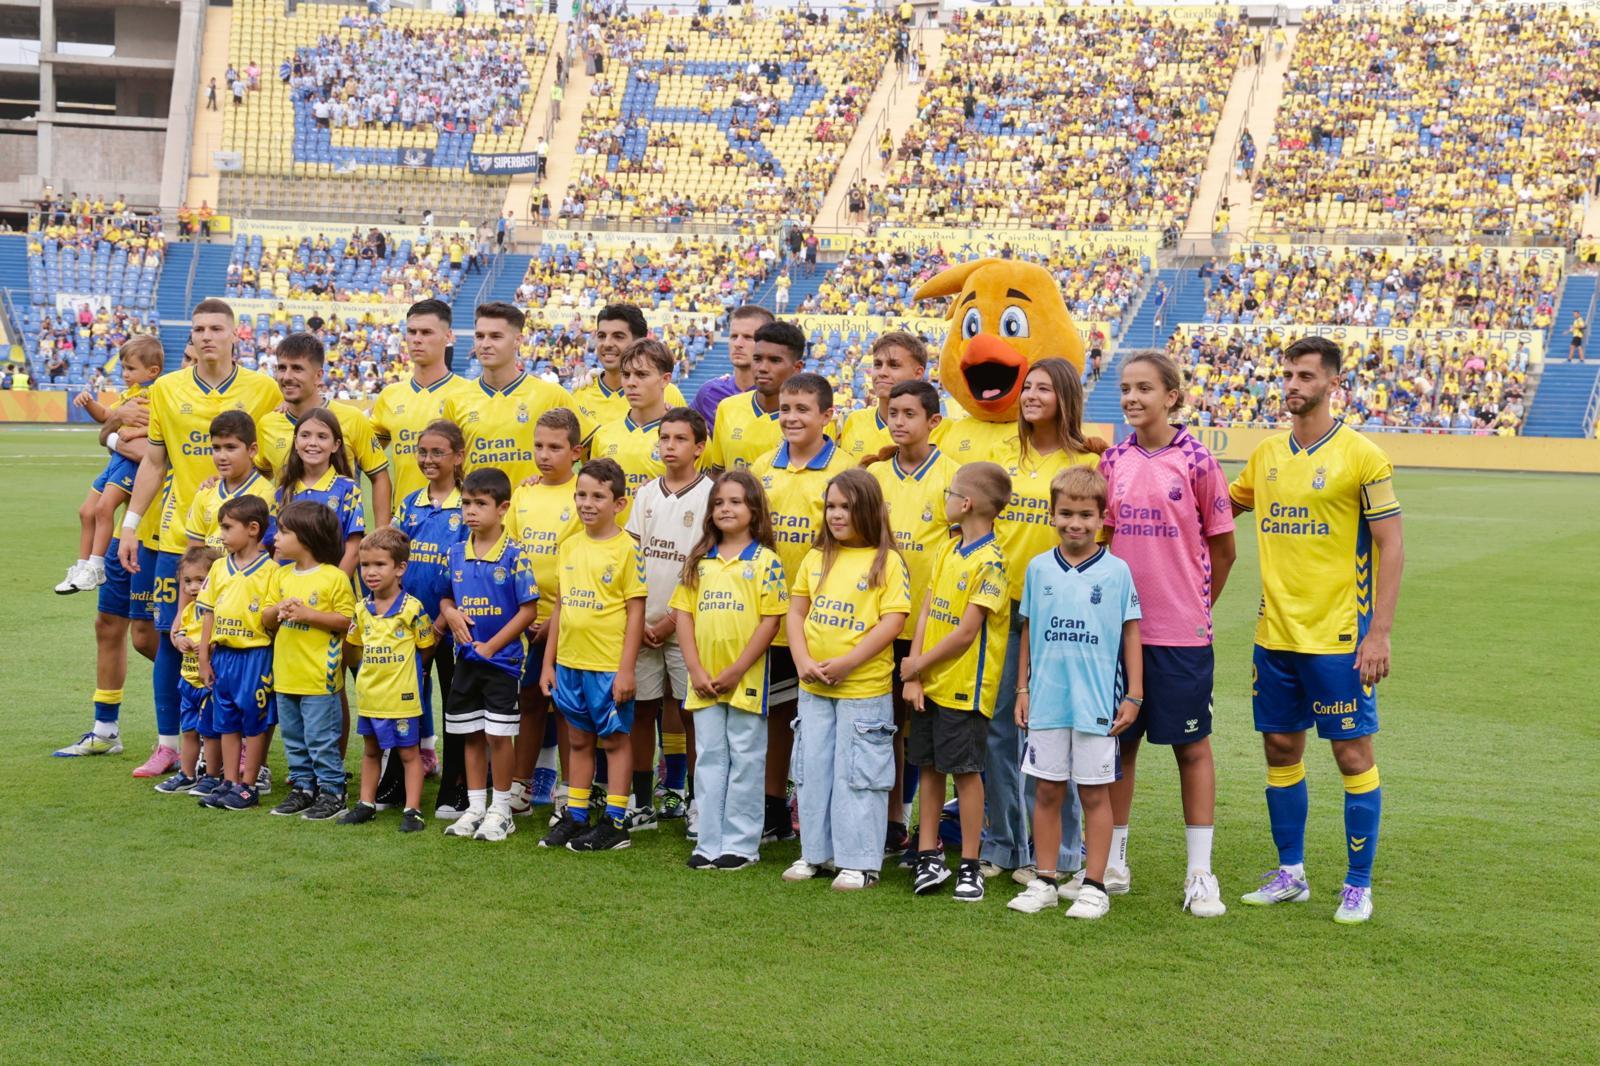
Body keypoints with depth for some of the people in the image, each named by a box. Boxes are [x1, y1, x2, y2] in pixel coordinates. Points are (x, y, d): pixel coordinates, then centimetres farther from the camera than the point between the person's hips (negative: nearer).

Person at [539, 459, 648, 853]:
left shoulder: (626, 549, -8)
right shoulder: (568, 547, 8)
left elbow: (635, 613, -9)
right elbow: (560, 607, 14)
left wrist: (626, 669, -13)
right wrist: (548, 663, 11)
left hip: (608, 665, -6)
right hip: (569, 662, 6)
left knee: (614, 739, 4)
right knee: (579, 740, 14)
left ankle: (614, 823, 10)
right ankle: (575, 818, 23)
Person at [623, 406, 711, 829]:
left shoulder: (711, 494, -4)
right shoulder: (646, 494, 10)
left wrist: (673, 619, -10)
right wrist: (637, 619, 0)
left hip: (685, 624, -4)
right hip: (643, 623, 5)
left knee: (689, 711, -2)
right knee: (641, 710, 7)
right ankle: (642, 803, 16)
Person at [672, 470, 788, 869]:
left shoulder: (765, 560, -4)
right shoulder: (700, 560, 10)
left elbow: (771, 620, -9)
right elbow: (683, 612, 6)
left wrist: (736, 671, -13)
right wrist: (696, 670, -4)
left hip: (746, 680, -4)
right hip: (704, 682, 4)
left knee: (745, 761, 3)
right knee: (709, 759, 9)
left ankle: (741, 844, 11)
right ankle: (708, 843, 15)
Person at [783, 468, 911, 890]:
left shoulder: (887, 562, -6)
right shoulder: (816, 559, 10)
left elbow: (893, 621, -13)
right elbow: (796, 611, 11)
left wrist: (846, 663, -18)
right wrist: (802, 660, -5)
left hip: (865, 688, -6)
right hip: (813, 687, 6)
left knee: (858, 775, -1)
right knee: (813, 770, 12)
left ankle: (860, 861, 8)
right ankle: (815, 852, 24)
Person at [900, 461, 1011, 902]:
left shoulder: (990, 561, -14)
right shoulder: (947, 549, 9)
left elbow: (965, 633, -17)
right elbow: (926, 612, 5)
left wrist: (917, 665, -8)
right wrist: (913, 677, -2)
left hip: (964, 687, -7)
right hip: (928, 684, 7)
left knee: (966, 771, 0)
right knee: (928, 767, 11)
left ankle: (970, 866, 8)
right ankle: (929, 856, 21)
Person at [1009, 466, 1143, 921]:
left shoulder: (1116, 571, -2)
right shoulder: (1039, 568, 5)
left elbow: (1131, 635, 1)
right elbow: (1028, 633, 11)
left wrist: (1133, 696, -1)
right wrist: (1022, 689, 10)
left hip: (1097, 703, -3)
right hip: (1047, 700, 3)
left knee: (1095, 793, 5)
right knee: (1047, 791, 9)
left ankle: (1094, 886, 12)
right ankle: (1044, 882, 18)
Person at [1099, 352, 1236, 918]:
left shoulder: (1195, 460, -7)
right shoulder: (1114, 461, 6)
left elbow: (1223, 549, 1)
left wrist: (1196, 606, 8)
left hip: (1181, 630, -4)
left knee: (1191, 744, 4)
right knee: (1119, 740, 11)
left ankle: (1200, 872, 12)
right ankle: (1113, 861, 23)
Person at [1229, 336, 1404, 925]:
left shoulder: (1362, 456, -8)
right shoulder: (1266, 454, 8)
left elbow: (1391, 547, -8)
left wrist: (1379, 632, -13)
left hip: (1339, 637, -5)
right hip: (1275, 634, 5)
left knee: (1353, 752, 1)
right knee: (1281, 748, 11)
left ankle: (1359, 885, 12)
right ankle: (1290, 873, 24)